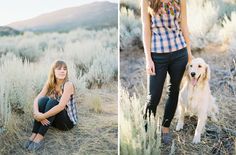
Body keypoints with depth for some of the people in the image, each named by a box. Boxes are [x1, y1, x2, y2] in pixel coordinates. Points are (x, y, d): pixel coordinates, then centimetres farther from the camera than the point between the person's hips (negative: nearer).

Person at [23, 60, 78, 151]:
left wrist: (42, 116, -32)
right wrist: (37, 113, -32)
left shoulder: (68, 85, -19)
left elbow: (61, 106, -31)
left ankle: (40, 137, -32)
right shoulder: (49, 84, -3)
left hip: (68, 120, -5)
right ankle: (34, 134, -23)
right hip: (53, 118, 5)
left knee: (52, 102, -30)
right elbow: (37, 99, -13)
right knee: (43, 99, -21)